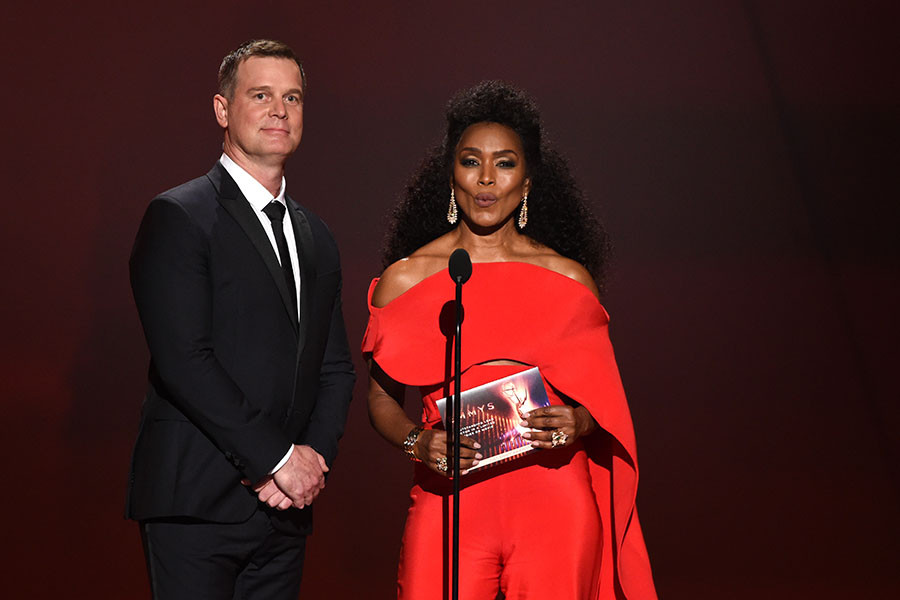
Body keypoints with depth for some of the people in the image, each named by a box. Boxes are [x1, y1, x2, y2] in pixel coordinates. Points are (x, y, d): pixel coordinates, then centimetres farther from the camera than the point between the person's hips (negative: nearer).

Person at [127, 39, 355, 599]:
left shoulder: (316, 237, 17)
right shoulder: (179, 216, -5)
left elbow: (336, 367, 17)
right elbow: (183, 360, -14)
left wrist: (315, 457, -2)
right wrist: (278, 457, -14)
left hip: (285, 508, 6)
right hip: (197, 503, -6)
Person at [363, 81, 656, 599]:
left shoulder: (569, 279, 6)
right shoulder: (405, 280, 5)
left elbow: (602, 396, 11)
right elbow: (383, 397, 10)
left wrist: (578, 422, -10)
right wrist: (417, 443, -8)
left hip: (555, 502, 1)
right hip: (449, 503, 0)